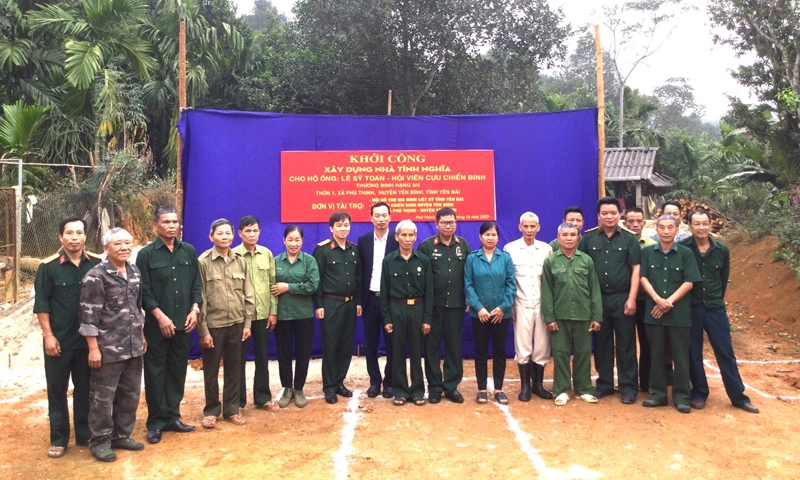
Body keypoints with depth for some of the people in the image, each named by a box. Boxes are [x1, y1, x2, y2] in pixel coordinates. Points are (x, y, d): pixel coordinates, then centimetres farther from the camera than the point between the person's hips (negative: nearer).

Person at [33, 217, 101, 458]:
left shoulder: (97, 264, -2)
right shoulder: (48, 267, -6)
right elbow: (41, 304, -5)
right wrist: (48, 335, -10)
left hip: (88, 339, 2)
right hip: (59, 340, -1)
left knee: (85, 388, 12)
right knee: (57, 389, 8)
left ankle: (85, 434, 26)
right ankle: (58, 438, 21)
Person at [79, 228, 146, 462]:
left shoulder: (135, 272, 8)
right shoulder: (96, 276, -13)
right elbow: (89, 315, -14)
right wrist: (93, 348, -16)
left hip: (133, 346, 7)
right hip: (108, 348, -7)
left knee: (131, 394, 15)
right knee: (103, 397, 6)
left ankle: (121, 435, 31)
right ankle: (100, 441, 22)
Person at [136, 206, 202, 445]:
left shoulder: (189, 251, 7)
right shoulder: (146, 254, -4)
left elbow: (196, 284, 9)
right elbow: (143, 291, -8)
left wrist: (194, 309, -4)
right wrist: (160, 316, -14)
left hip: (183, 324, 4)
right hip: (157, 324, -3)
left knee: (177, 371, 10)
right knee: (155, 373, 4)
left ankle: (172, 417, 22)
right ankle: (155, 422, 15)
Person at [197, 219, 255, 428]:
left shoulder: (240, 261, 4)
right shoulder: (203, 262, -8)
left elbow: (248, 295, 7)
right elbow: (200, 298, -9)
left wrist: (247, 323, 4)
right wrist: (203, 330, -10)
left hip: (236, 324, 3)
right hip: (213, 325, -3)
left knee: (234, 369, 12)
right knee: (211, 371, 10)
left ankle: (232, 409, 26)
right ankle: (211, 410, 26)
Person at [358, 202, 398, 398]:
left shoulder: (398, 240, -3)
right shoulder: (363, 240, 5)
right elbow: (360, 271, 5)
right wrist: (358, 299, 0)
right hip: (370, 299, 2)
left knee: (392, 344, 6)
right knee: (370, 344, 10)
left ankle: (389, 382, 20)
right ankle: (374, 381, 23)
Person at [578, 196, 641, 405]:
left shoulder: (629, 239, 1)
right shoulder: (588, 238, 4)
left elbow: (635, 269, -1)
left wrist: (631, 298, -9)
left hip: (622, 297, -1)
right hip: (598, 298, 2)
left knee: (625, 343, 4)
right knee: (601, 342, 9)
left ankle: (628, 387, 12)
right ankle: (604, 383, 20)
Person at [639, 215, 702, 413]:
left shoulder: (686, 253, 2)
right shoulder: (647, 252, 6)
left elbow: (689, 282, -4)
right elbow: (643, 278, -1)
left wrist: (669, 302, -12)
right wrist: (658, 299, -15)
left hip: (679, 312, -1)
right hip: (653, 311, 1)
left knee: (680, 356, 3)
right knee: (656, 354, 7)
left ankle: (681, 397, 12)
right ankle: (658, 394, 16)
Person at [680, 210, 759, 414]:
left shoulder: (722, 250, 2)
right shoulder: (681, 248, -7)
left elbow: (723, 279, 14)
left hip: (715, 308, 2)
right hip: (690, 308, -2)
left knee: (726, 353, 6)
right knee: (693, 354, 6)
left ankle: (738, 396, 16)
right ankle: (699, 394, 20)